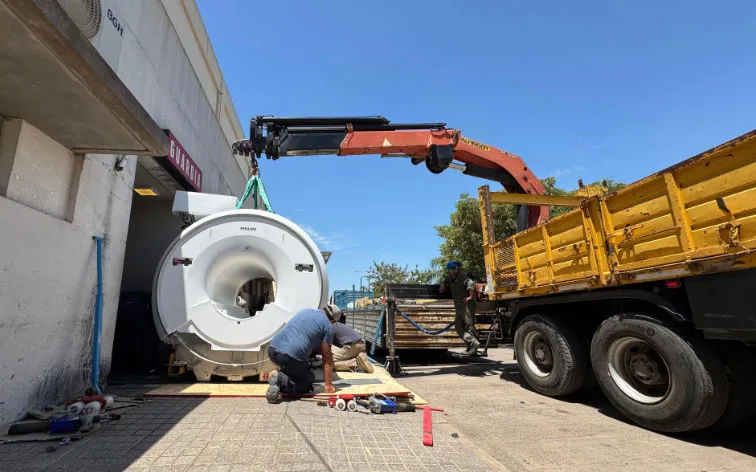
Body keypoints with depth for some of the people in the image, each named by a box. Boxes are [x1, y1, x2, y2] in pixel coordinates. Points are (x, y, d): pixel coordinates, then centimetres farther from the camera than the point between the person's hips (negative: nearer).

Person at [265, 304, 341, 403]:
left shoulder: (304, 311, 22)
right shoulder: (328, 326, 5)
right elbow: (326, 357, 7)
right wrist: (328, 385, 15)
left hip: (272, 350, 7)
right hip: (292, 356, -7)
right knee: (307, 385, 15)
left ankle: (281, 375, 5)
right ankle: (281, 380, -10)